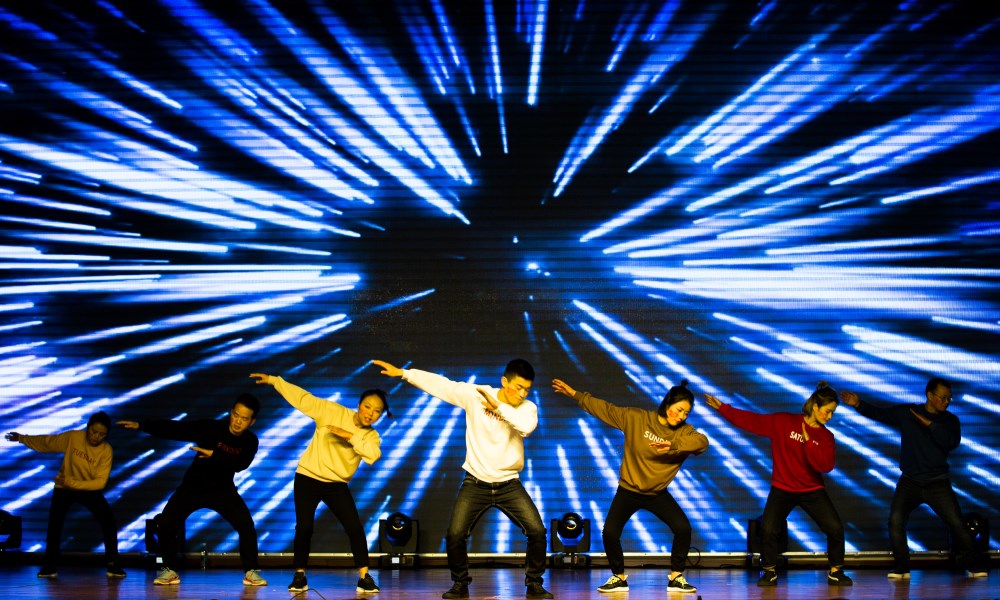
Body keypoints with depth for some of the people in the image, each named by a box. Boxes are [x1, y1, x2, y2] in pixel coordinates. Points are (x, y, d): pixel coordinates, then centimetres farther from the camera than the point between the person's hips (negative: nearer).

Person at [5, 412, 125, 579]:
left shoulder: (106, 451, -22)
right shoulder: (72, 437, -18)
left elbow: (100, 482, -26)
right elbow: (47, 442, -2)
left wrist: (71, 482, -32)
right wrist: (22, 438, -3)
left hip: (90, 490, -1)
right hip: (64, 489, 1)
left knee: (109, 521, -16)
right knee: (54, 523, -11)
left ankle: (113, 565, -5)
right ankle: (50, 566, 7)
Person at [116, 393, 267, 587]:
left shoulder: (250, 441, -9)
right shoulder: (210, 428, -16)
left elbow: (240, 464, -26)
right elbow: (175, 429, -23)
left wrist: (214, 454, -38)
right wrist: (141, 425, -31)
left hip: (223, 489, 1)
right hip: (193, 486, 0)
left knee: (246, 525, -18)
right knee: (166, 523, -13)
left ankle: (251, 571, -3)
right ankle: (169, 570, 5)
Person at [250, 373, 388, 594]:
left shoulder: (371, 436, -2)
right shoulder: (334, 412, -8)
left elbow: (372, 455, -23)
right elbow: (303, 398, -10)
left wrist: (351, 436, -30)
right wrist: (273, 380, -14)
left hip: (337, 484, 2)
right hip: (308, 477, -2)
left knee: (355, 527, -9)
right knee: (304, 527, -7)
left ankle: (364, 577, -1)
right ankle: (300, 575, 10)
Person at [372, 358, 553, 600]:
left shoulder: (528, 408, -7)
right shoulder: (475, 394, -9)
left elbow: (526, 426, -30)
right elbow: (440, 384, -8)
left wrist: (498, 406, -29)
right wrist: (403, 372, -10)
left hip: (509, 485, 1)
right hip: (475, 483, -1)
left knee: (537, 530, -10)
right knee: (455, 534, -10)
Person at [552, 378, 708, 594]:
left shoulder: (684, 432, -11)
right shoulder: (635, 418, -12)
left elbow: (702, 442, -32)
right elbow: (604, 409, -6)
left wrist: (673, 445, -47)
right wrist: (575, 394, -7)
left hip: (658, 494, 1)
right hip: (629, 491, -1)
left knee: (683, 528, -15)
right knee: (609, 533, -11)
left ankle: (676, 578, 2)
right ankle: (619, 578, 13)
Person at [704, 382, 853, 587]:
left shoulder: (826, 437, 0)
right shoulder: (783, 422, -5)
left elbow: (826, 466, -14)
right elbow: (751, 420, -7)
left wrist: (808, 442, -22)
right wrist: (722, 408, -12)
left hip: (813, 491, 2)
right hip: (782, 489, -2)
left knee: (835, 528, -10)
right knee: (768, 529, -17)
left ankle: (836, 572, 12)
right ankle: (770, 572, 6)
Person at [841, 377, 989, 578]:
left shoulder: (950, 420, 3)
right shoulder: (906, 413, 3)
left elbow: (952, 442, -15)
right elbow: (879, 413, -2)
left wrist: (929, 424, -21)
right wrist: (858, 405, -18)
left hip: (937, 483, 0)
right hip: (910, 482, 0)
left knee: (957, 523, -5)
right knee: (895, 520, -14)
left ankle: (974, 565, 12)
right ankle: (901, 567, -1)